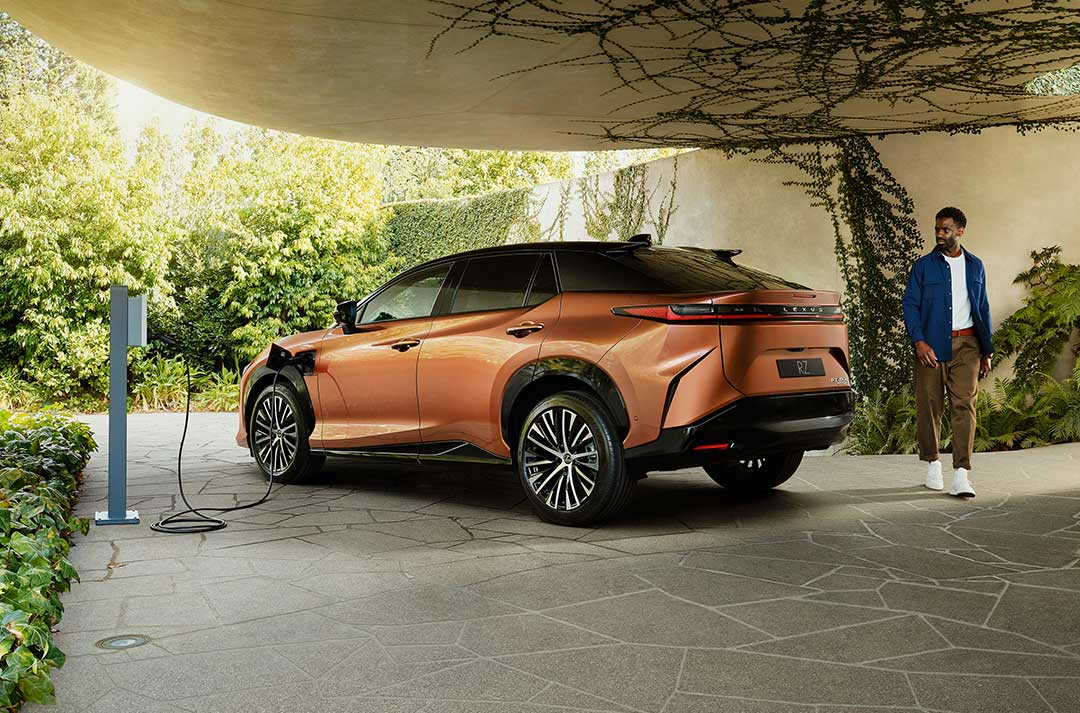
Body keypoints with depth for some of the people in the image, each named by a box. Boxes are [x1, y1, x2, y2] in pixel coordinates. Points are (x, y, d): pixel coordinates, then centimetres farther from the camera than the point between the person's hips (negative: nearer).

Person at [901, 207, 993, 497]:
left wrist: (987, 351, 13)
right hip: (931, 345, -1)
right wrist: (918, 341, -14)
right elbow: (910, 304, -1)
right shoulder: (923, 266, 4)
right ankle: (932, 463, 22)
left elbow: (983, 308, 17)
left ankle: (961, 474, -11)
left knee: (964, 405, -9)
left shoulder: (975, 266, 13)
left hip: (965, 345, 1)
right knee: (929, 406, 3)